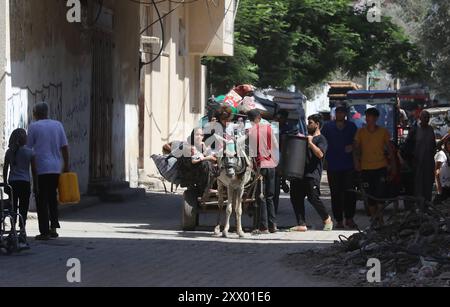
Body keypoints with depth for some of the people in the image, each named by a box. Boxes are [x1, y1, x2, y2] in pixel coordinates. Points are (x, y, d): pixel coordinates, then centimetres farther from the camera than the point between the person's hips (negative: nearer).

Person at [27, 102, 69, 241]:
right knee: (52, 198, 18)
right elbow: (65, 147, 8)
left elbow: (28, 149, -2)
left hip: (40, 168, -4)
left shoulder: (33, 127, -3)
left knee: (42, 201, 0)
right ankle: (54, 227, 7)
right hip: (56, 168, 4)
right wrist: (66, 166, 13)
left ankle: (45, 232, -4)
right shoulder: (58, 125, 8)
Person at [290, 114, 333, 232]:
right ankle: (302, 224, 3)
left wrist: (310, 143, -17)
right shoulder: (306, 137, 25)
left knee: (313, 198, -11)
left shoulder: (321, 139, -1)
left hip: (312, 175, -8)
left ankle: (327, 219, 9)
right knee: (296, 198, 1)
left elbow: (320, 154, -19)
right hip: (300, 173, 8)